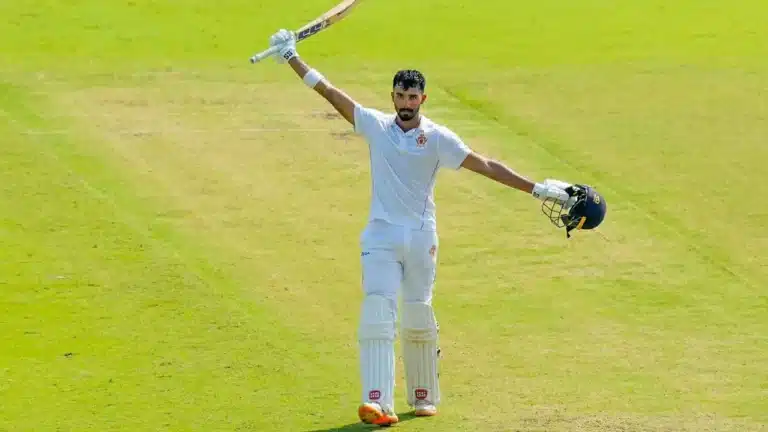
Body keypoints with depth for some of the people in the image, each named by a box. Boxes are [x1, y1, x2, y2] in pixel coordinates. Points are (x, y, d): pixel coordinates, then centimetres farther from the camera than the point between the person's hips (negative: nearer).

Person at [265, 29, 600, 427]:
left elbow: (486, 166, -6)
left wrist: (537, 189, -12)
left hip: (421, 237, 0)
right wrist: (291, 58, -1)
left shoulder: (438, 138, -2)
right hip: (381, 236, 0)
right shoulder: (376, 126, 3)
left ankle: (423, 397, 25)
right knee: (377, 314, -14)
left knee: (418, 320, 8)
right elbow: (328, 91, 2)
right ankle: (377, 403, -24)